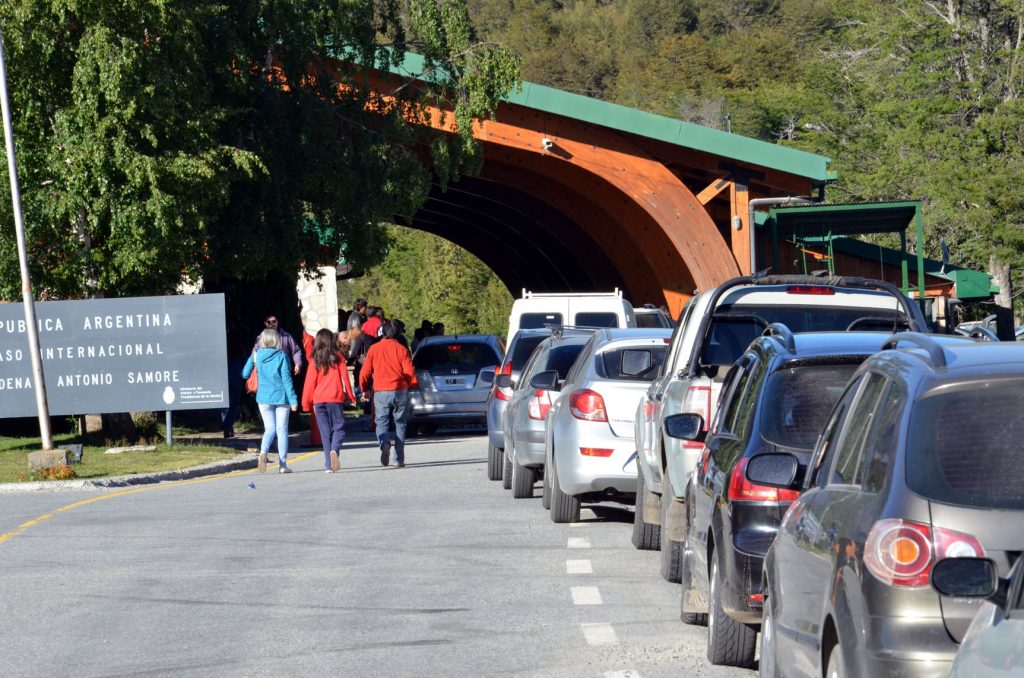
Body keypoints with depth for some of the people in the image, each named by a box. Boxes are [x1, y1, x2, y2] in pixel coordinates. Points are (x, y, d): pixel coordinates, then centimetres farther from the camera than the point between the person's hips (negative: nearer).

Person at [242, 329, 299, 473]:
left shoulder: (257, 355, -2)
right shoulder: (281, 356, -9)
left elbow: (245, 374, 5)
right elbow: (287, 379, -10)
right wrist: (293, 400, -8)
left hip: (263, 397, 2)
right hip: (281, 396, -2)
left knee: (270, 428, 12)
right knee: (282, 429, 6)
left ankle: (263, 452, -18)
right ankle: (282, 464, 5)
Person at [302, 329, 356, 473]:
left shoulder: (315, 359, 2)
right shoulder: (338, 357, 0)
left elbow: (310, 381, 2)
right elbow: (344, 377, 0)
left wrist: (307, 402, 8)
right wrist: (350, 395, 9)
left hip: (319, 400, 1)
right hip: (335, 398, -1)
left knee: (325, 431, 6)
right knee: (338, 427, 5)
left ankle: (329, 464, 1)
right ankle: (334, 449, -24)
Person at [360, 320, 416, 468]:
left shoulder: (374, 349, 2)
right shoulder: (401, 349, -1)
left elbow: (365, 373, 3)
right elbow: (409, 372, -5)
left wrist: (365, 389, 18)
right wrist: (412, 385, 15)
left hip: (380, 392, 0)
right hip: (400, 391, 0)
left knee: (381, 421, 6)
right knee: (400, 423, 9)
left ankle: (385, 444, -26)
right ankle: (399, 460, 6)